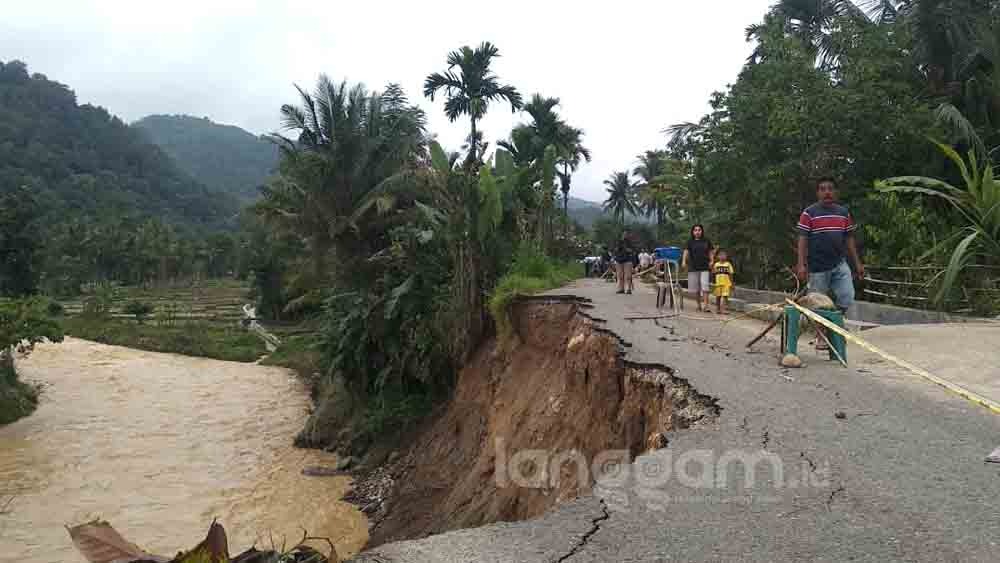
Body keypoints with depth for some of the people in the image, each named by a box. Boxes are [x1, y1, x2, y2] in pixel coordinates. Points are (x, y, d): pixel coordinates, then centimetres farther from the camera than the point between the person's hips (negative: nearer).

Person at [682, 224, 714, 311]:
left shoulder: (707, 241, 10)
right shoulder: (690, 242, 6)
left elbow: (710, 252, 16)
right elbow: (686, 251, -6)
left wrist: (711, 261, -1)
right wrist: (684, 261, -22)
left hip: (704, 268, -1)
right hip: (693, 268, 1)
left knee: (705, 287, -12)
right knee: (694, 289, 5)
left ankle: (706, 306, -14)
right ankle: (699, 304, 23)